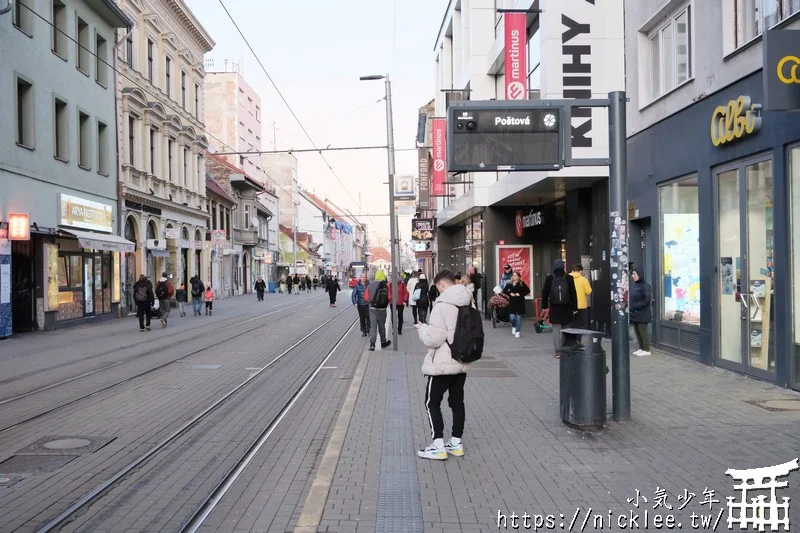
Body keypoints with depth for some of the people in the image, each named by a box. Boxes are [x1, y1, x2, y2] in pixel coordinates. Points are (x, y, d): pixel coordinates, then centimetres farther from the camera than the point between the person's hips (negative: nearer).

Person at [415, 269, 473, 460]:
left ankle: (438, 446, 3)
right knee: (457, 402, 15)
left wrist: (422, 328, -4)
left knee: (432, 402, 4)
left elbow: (434, 339, -23)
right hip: (462, 363, 7)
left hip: (442, 364, -7)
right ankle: (456, 443, 21)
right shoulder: (467, 305, 4)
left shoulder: (442, 305, -20)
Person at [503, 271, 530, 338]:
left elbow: (528, 291, -5)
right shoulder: (509, 284, 5)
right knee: (512, 317, -6)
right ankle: (513, 327, 26)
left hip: (520, 303, -2)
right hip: (512, 302, 2)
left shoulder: (522, 283, -2)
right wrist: (510, 293, -3)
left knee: (518, 317, 2)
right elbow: (504, 291, 13)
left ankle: (517, 332, 12)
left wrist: (521, 294, -13)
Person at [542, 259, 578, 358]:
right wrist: (574, 308, 6)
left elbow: (545, 293, 1)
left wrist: (545, 306, 10)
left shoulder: (549, 278, -4)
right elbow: (573, 294, -1)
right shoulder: (569, 278, -4)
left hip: (554, 309, 0)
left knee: (556, 330, 3)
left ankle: (557, 351, 0)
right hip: (566, 309, 0)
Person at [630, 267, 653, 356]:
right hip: (634, 314, 8)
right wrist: (630, 306, 6)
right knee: (637, 331, 11)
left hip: (642, 314, -8)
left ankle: (646, 350, 5)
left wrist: (636, 306, -19)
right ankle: (641, 348, 20)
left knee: (643, 331, -3)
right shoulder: (634, 286, 13)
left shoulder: (645, 286, -12)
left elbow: (647, 300, -18)